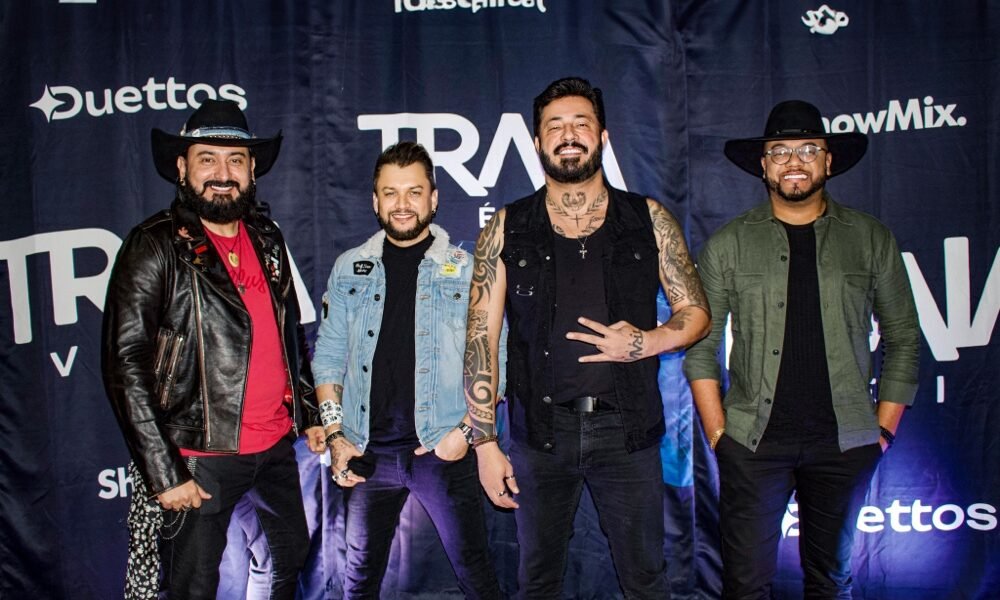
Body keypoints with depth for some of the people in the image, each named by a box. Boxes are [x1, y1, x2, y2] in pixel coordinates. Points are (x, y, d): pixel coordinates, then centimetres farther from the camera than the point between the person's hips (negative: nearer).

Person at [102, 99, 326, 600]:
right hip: (203, 452, -6)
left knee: (294, 557, 21)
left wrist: (309, 416, 14)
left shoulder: (267, 240, 7)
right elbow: (126, 366, -15)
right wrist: (164, 473, -18)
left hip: (277, 444, 6)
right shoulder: (156, 246, -11)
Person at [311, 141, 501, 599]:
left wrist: (464, 430, -10)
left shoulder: (466, 270, -1)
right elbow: (328, 357, 7)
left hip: (442, 450, -2)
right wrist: (335, 436, 0)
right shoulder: (350, 269, 7)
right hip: (367, 452, 3)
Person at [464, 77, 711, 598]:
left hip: (626, 428, 0)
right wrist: (485, 442, -7)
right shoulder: (507, 228, 1)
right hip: (540, 429, 0)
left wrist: (647, 343, -14)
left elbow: (696, 313, 7)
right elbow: (481, 338, -2)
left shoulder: (649, 220, 3)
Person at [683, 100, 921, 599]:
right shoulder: (727, 245, 2)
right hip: (752, 443, -1)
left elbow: (903, 339, 9)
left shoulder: (871, 239, 5)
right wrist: (718, 434, -3)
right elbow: (701, 347, 3)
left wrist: (884, 431, 3)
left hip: (845, 444, 2)